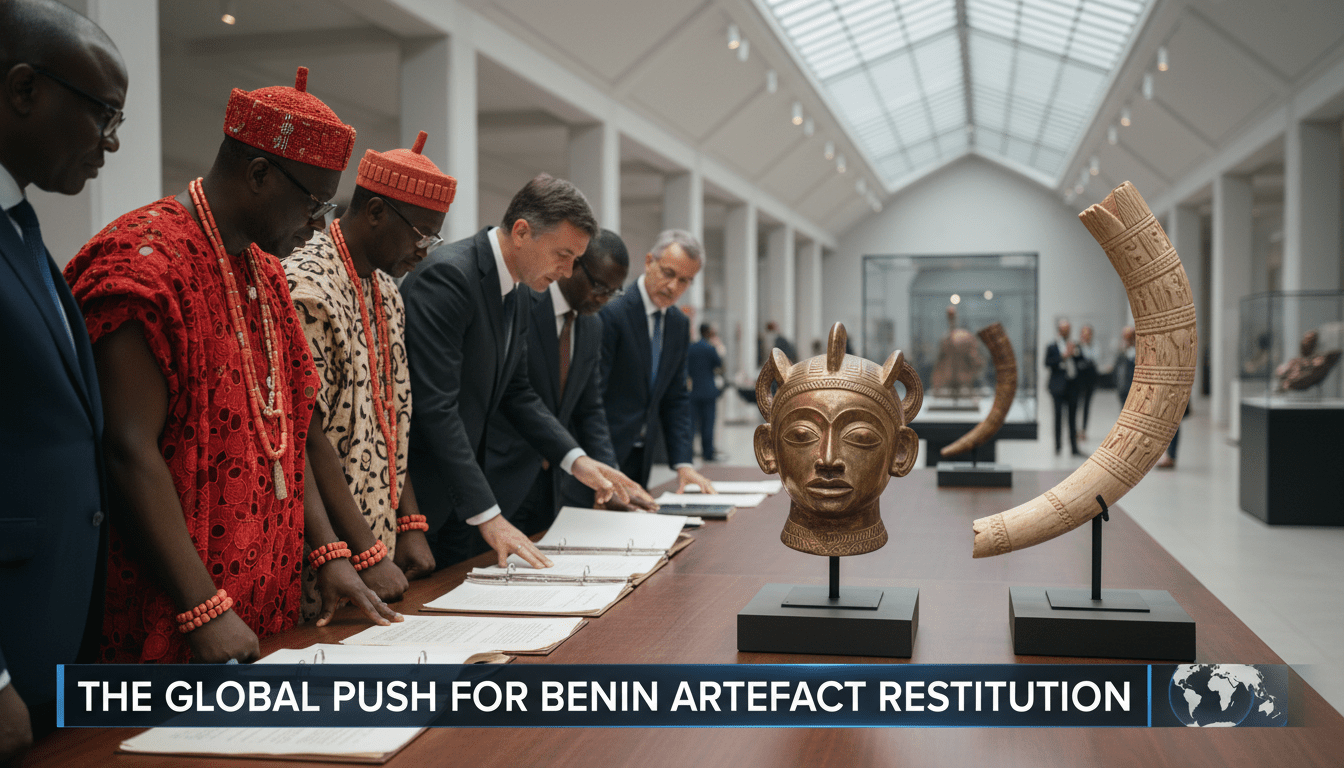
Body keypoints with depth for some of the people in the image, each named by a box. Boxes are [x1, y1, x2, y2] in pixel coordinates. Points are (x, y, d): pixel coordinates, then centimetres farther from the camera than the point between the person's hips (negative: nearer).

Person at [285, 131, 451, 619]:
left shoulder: (387, 292, 12)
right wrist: (366, 556, -19)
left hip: (384, 549, 8)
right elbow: (308, 436, -20)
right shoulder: (306, 288, -16)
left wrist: (410, 525, 6)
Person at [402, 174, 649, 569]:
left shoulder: (519, 297, 9)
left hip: (460, 488, 9)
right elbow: (435, 406, -26)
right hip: (413, 492, -9)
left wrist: (575, 459, 3)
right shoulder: (447, 276, -21)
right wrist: (487, 515, -26)